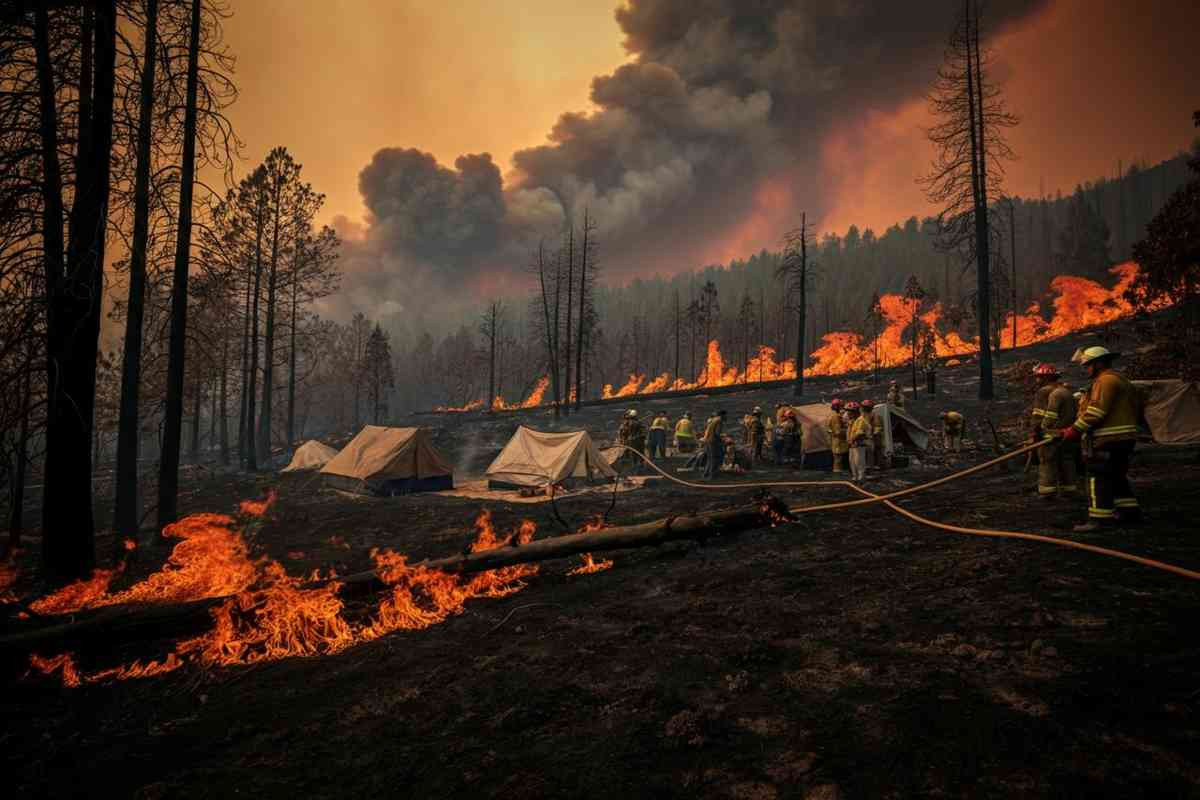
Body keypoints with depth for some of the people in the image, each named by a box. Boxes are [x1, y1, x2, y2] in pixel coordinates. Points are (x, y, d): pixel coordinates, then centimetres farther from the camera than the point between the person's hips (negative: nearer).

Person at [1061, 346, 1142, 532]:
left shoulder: (1106, 380, -13)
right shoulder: (1121, 380, 20)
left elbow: (1096, 411, -21)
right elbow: (1137, 410, 24)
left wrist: (1075, 430, -17)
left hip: (1107, 440, -11)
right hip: (1124, 438, 11)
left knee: (1098, 478, -8)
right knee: (1116, 476, 19)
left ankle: (1099, 518, -9)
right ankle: (1130, 510, 25)